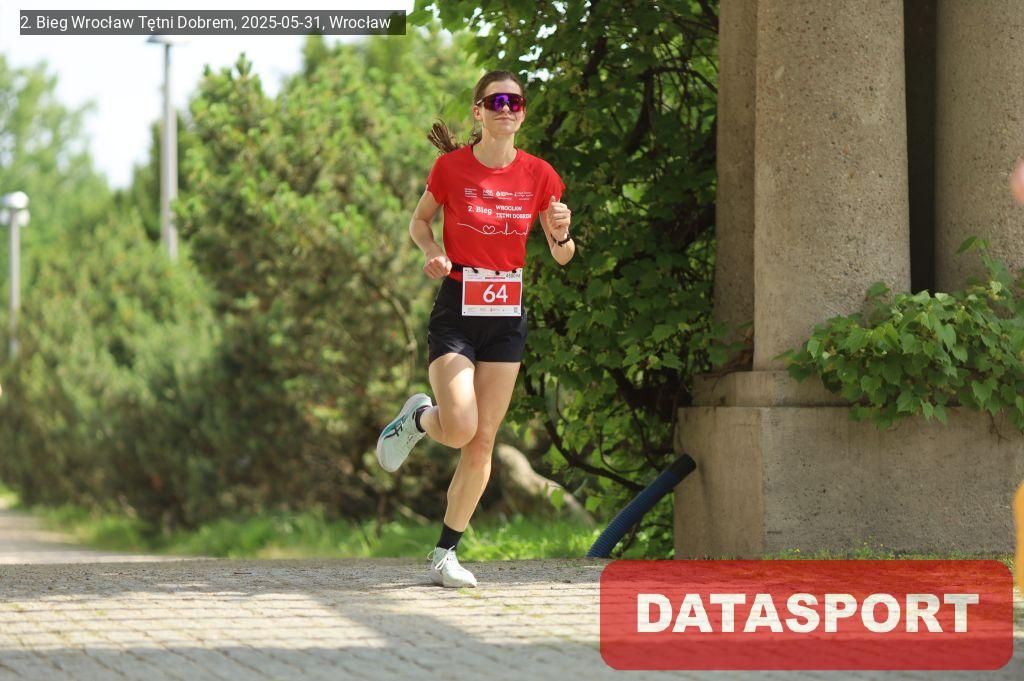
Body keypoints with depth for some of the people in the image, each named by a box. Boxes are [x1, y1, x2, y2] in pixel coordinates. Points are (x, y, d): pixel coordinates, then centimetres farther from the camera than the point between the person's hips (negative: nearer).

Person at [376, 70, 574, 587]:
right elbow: (419, 221, 10)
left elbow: (562, 258, 6)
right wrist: (432, 253, -11)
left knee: (482, 441, 3)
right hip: (456, 309, -3)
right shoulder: (451, 167, -7)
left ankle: (446, 553, 14)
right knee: (459, 429, -18)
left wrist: (561, 234, -17)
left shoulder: (539, 175, -1)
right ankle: (418, 417, 18)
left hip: (508, 315, 3)